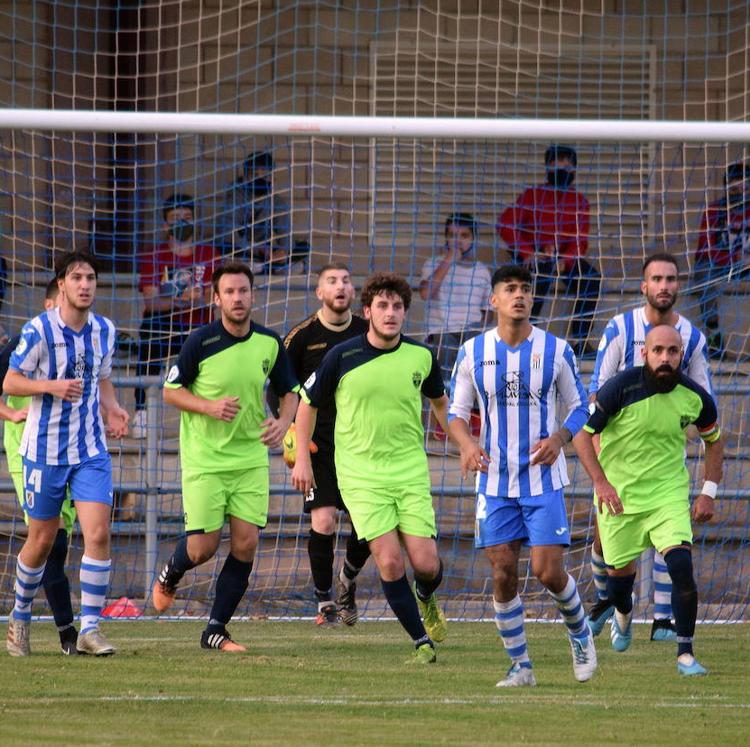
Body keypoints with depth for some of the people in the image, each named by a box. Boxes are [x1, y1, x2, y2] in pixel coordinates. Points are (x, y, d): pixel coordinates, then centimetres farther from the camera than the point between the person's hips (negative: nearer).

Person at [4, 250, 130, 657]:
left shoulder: (103, 330, 4)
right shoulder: (38, 330, -11)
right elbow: (10, 383, -6)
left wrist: (112, 409, 0)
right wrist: (52, 386, -23)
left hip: (91, 450, 3)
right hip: (44, 451, -3)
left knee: (98, 534, -12)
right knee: (42, 540, 6)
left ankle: (89, 628, -8)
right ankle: (20, 616, 30)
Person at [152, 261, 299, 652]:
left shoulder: (269, 343, -1)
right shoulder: (200, 341, -11)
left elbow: (289, 390, 13)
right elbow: (170, 390, -3)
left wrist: (283, 421, -8)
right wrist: (210, 407, -19)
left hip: (251, 456, 3)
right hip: (204, 458, -3)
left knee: (245, 543, -5)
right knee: (203, 548, -4)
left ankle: (216, 630, 7)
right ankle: (170, 575, 33)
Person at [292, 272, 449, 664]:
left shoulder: (422, 356, -1)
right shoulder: (342, 356, -8)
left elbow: (439, 401, 19)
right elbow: (308, 402, 6)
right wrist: (302, 458, 3)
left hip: (411, 471, 2)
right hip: (361, 475, -2)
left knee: (426, 563, -5)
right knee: (390, 562, -13)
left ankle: (425, 598, 32)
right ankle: (423, 643, 3)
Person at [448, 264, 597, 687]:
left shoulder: (556, 350, -1)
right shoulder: (473, 352, 2)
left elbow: (579, 407, 6)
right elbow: (457, 411, 8)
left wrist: (559, 438, -14)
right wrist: (467, 445, -13)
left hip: (543, 478, -2)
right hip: (495, 480, 2)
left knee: (549, 572, -9)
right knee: (503, 574, -1)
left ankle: (580, 632, 21)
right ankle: (520, 665, 11)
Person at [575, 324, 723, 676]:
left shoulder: (694, 397, -8)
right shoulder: (621, 387, -17)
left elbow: (713, 439, 11)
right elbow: (583, 432, -11)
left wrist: (708, 492, 3)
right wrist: (601, 482, -21)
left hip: (669, 492, 1)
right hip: (618, 494, -1)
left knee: (681, 565, -19)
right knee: (619, 572, 10)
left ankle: (685, 654, -10)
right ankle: (623, 613, 49)